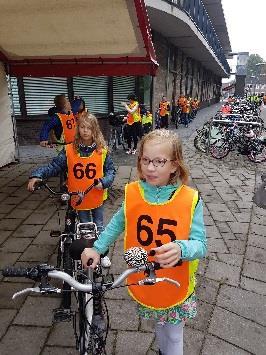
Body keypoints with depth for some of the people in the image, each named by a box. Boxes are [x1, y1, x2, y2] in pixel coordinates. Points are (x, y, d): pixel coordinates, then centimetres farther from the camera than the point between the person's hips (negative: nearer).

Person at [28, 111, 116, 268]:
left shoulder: (102, 150, -7)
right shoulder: (69, 150, -9)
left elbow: (111, 170, -1)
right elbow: (54, 166, -8)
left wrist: (103, 182, -19)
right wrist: (37, 175, -22)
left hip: (97, 197, 0)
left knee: (99, 226, 17)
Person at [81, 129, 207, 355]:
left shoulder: (190, 199, -20)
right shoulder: (132, 193, -13)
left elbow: (200, 245, -19)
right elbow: (118, 223, 5)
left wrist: (180, 249, -39)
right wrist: (97, 248, 0)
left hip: (176, 284, -3)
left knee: (174, 336, 19)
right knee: (159, 325, 30)